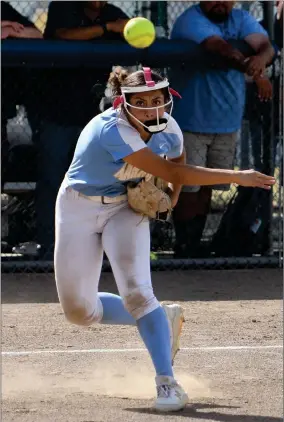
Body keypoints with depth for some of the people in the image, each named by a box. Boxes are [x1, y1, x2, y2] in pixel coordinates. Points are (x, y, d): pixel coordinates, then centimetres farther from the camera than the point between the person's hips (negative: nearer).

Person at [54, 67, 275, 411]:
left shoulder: (167, 128, -12)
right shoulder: (112, 131, -32)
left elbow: (177, 160, 15)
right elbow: (171, 173, -35)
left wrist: (170, 199, -4)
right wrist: (237, 177, -35)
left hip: (127, 209, 2)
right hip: (79, 210, -2)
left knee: (136, 291, -20)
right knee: (78, 311, 0)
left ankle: (167, 383, -18)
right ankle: (161, 319, 21)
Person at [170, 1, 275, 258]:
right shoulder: (191, 21, -15)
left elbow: (264, 44, -16)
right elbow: (219, 47, -34)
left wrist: (261, 59, -42)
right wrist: (246, 65, -53)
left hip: (227, 122, 5)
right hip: (191, 121, -5)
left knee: (206, 188, 13)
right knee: (188, 189, -2)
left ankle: (195, 244, 23)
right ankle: (184, 247, 9)